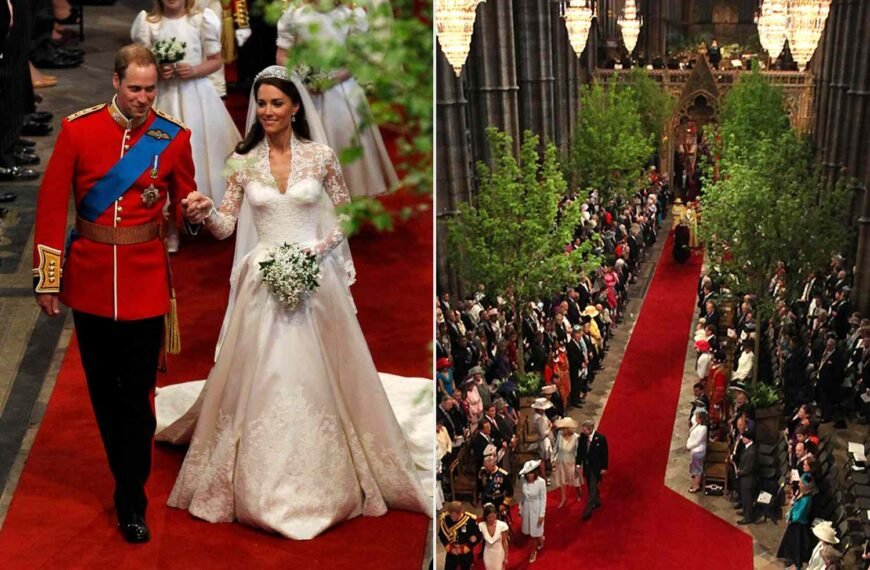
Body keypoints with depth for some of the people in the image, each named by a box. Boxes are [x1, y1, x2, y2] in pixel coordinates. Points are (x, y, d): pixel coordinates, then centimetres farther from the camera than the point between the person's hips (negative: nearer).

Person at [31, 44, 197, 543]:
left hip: (146, 281, -1)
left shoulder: (174, 138, -4)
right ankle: (130, 477, 35)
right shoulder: (78, 129, -5)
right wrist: (47, 280, -4)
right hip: (89, 279, 1)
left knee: (138, 393, 2)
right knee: (103, 390, 14)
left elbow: (184, 203, 8)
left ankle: (131, 502, 13)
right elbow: (52, 206, -3)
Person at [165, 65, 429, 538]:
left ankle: (327, 482, 19)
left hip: (315, 280, -1)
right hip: (264, 282, 1)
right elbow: (225, 227, 3)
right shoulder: (243, 162, 4)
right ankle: (262, 486, 15)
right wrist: (204, 213, -18)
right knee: (261, 381, 1)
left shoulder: (321, 156, 0)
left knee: (316, 378, 3)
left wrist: (319, 249, -10)